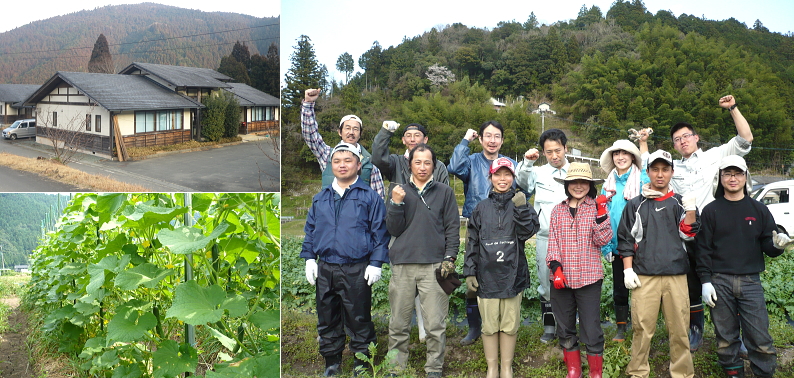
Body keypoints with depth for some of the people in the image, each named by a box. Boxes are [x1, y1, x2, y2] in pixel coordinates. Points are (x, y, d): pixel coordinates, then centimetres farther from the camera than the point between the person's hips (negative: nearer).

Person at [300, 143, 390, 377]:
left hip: (357, 270, -4)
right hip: (325, 268, 5)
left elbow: (380, 231, -3)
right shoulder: (320, 198, 13)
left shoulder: (369, 197, 0)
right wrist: (309, 258, 8)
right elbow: (310, 230, 17)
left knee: (359, 319, 3)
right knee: (327, 319, 12)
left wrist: (376, 263, -8)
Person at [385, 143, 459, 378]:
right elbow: (394, 229, 7)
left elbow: (452, 228, 7)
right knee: (398, 324, 6)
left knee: (435, 324, -1)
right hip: (402, 265, 2)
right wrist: (396, 204, -7)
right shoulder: (399, 192, 13)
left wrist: (450, 257, -3)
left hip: (434, 266, -1)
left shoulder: (445, 192, 9)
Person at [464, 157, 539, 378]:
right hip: (487, 276, 1)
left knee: (510, 325, 7)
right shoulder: (482, 208, 7)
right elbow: (472, 242, 7)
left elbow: (527, 232, -8)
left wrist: (521, 209, -19)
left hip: (513, 275, 0)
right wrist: (469, 272, 3)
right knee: (489, 325, 6)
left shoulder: (520, 205, 6)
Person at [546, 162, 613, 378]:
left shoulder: (596, 207, 1)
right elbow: (553, 241, 5)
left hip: (588, 278, -3)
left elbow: (603, 240, -8)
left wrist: (601, 214, -17)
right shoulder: (558, 210, 7)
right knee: (565, 329, 13)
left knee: (591, 330, 0)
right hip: (561, 278, 3)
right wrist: (556, 267, -7)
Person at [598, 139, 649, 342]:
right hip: (617, 246, 4)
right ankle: (621, 329, 23)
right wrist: (605, 245, 3)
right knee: (619, 289, 12)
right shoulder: (608, 184, 8)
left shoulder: (643, 179, -4)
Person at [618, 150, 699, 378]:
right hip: (644, 276, -1)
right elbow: (625, 239, 8)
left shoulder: (680, 203, 13)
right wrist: (628, 270, 0)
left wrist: (691, 209, -11)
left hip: (676, 275, 1)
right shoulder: (636, 205, 9)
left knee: (679, 329, 3)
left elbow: (688, 234, 3)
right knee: (642, 328, -2)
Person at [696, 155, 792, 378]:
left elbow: (767, 245, 8)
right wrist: (705, 281, -5)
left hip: (750, 282, 1)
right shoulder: (711, 211, 4)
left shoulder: (758, 210, 9)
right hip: (720, 282, 0)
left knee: (760, 337, -2)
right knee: (725, 337, 7)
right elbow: (703, 249, 2)